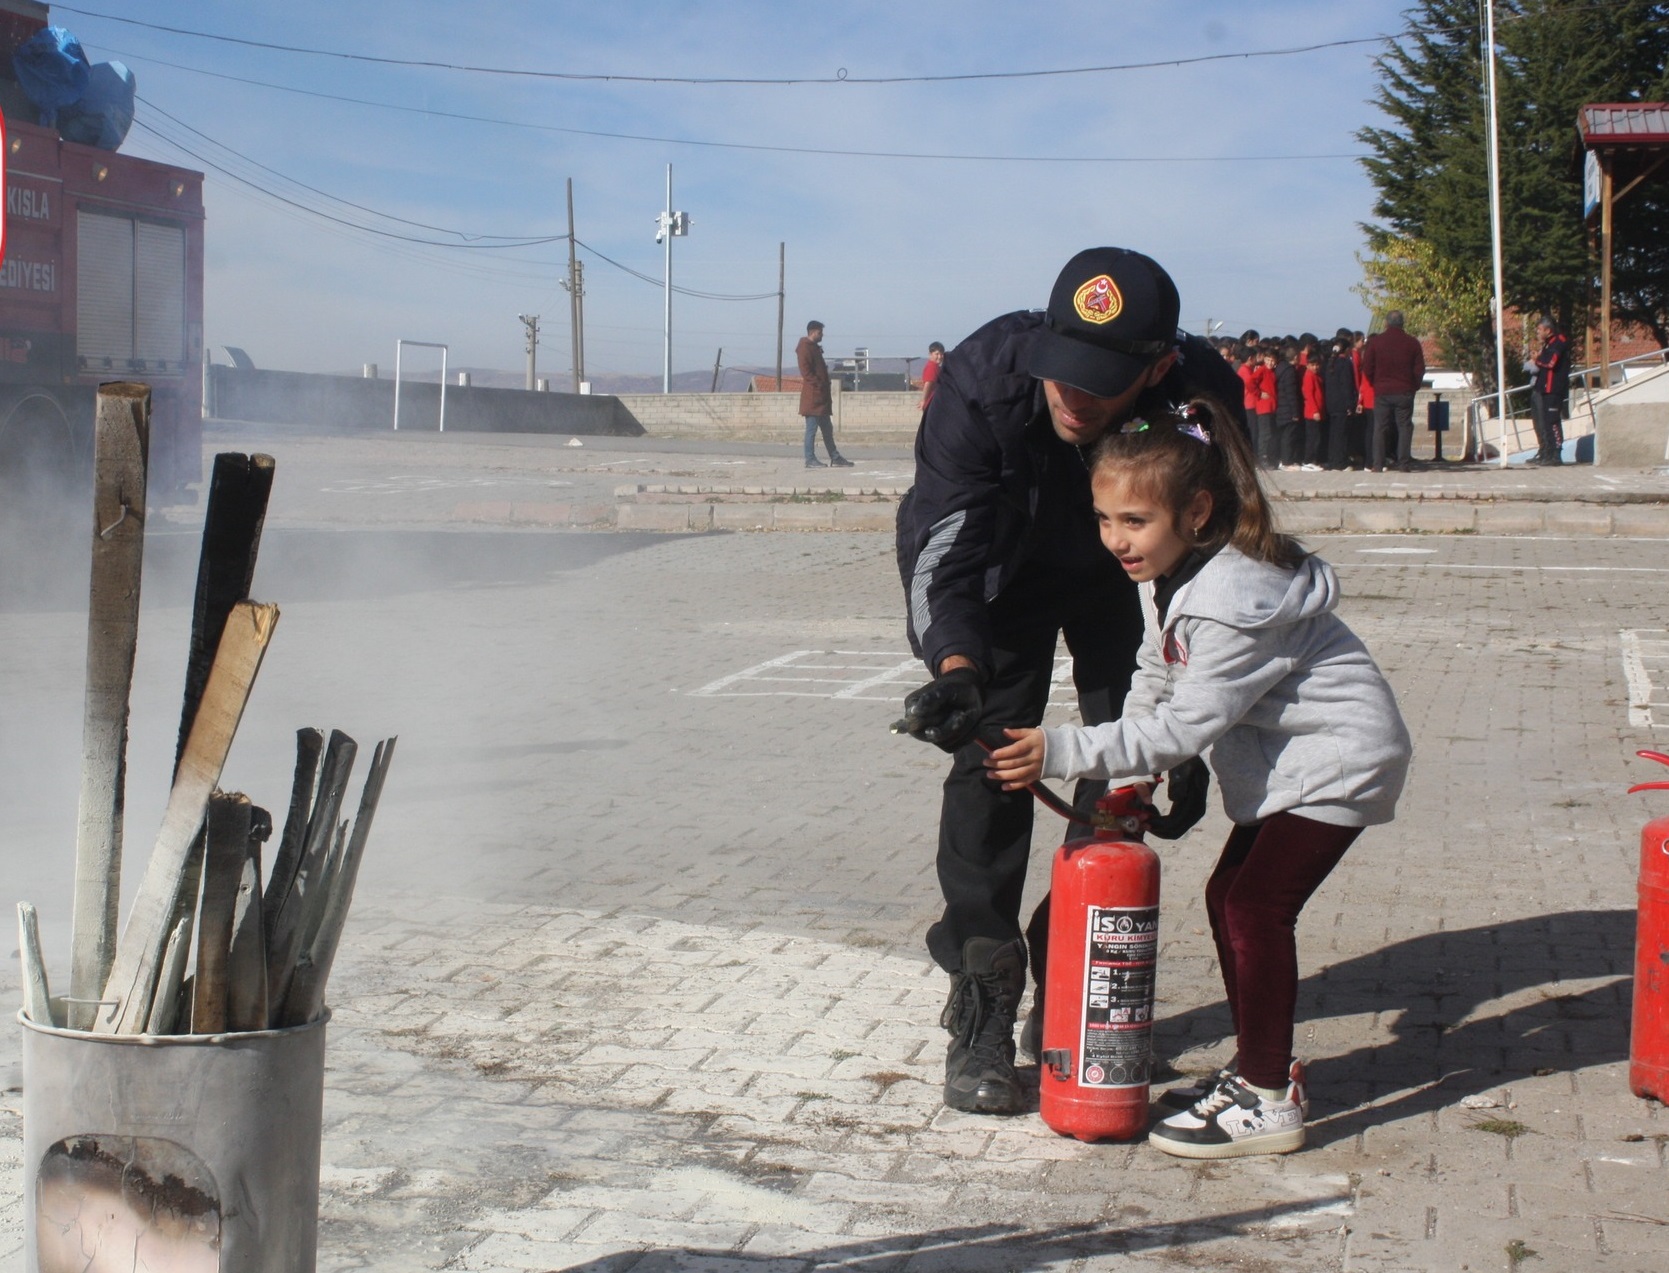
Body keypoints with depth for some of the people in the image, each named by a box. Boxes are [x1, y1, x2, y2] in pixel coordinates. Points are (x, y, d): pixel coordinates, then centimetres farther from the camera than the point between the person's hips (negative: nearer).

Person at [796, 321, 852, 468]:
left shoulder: (815, 348, 21)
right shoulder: (805, 348, -9)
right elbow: (806, 372, -18)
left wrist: (826, 389, 16)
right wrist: (819, 385, -19)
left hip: (821, 396, 10)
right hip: (812, 396, -10)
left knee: (827, 428, 12)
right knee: (812, 427, -7)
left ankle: (835, 458, 15)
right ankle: (810, 459, -4)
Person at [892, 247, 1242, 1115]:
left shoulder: (1202, 399, -34)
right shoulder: (981, 380, -37)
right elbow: (941, 552, -35)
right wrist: (956, 666, -54)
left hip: (1126, 586, 1)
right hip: (1007, 574, -1)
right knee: (988, 764, -9)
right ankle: (983, 1014, 0)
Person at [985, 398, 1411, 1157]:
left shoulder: (1231, 602, -29)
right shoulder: (1168, 576, 1)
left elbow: (1183, 727, -28)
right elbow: (1153, 682, 13)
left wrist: (1064, 754, -29)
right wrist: (1120, 785, 6)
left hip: (1338, 759, -10)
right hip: (1282, 756, 10)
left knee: (1255, 908, -13)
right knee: (1229, 896, 10)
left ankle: (1270, 1102, -5)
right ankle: (1260, 1065, 22)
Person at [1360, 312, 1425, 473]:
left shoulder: (1375, 342, -1)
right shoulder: (1412, 343, 0)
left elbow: (1366, 368, 0)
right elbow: (1420, 369, 2)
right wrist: (1414, 387, 15)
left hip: (1382, 392, 0)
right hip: (1405, 392, 0)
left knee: (1380, 428, 3)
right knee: (1404, 427, 3)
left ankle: (1377, 465, -2)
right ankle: (1404, 464, -2)